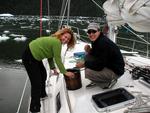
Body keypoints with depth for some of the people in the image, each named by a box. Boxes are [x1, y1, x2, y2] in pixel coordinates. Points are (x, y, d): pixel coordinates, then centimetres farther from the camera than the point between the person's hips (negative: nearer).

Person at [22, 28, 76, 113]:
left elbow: (50, 56, 12)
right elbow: (58, 60, -19)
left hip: (35, 56, 11)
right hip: (29, 58, -11)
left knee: (43, 74, 28)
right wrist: (65, 72, -10)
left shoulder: (55, 40, 8)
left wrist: (53, 68, 6)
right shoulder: (57, 42, -22)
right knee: (36, 82, -8)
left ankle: (43, 94, 50)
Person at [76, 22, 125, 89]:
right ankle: (96, 81, 12)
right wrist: (89, 51, -8)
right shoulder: (96, 40, 2)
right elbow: (96, 55, 13)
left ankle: (109, 81, -1)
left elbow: (99, 66, -27)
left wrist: (84, 64, -17)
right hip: (106, 64, 10)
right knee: (88, 56, 5)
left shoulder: (103, 43, -28)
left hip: (115, 71, -10)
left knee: (88, 72, -23)